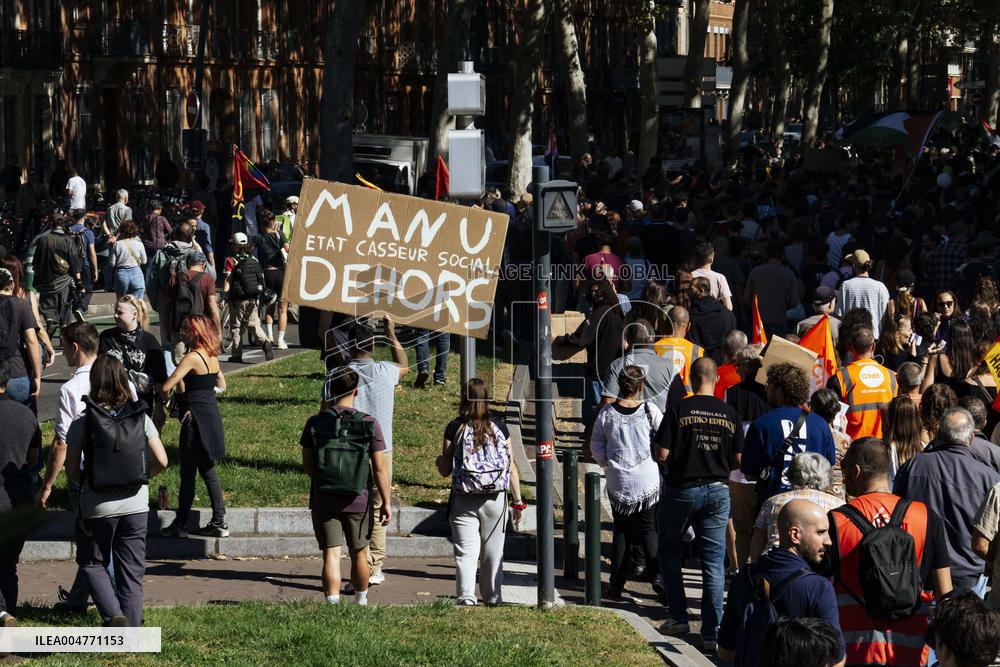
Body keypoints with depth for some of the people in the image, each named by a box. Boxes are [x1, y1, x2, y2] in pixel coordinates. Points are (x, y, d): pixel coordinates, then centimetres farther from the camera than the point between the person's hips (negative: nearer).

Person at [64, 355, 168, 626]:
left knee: (92, 562, 17)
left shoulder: (83, 422, -9)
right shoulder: (140, 418, -3)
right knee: (132, 570, 12)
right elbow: (161, 461, -4)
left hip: (98, 506, -2)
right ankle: (131, 632, 13)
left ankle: (113, 614, -4)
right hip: (136, 504, 2)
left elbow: (71, 469, -6)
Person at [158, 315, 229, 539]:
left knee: (188, 472, -2)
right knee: (208, 470, 14)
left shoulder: (193, 357, -17)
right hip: (212, 415, 9)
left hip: (196, 417, -9)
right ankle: (219, 522, 15)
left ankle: (180, 525, 4)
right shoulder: (212, 356, 9)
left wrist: (163, 398, 1)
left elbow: (166, 387, -20)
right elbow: (221, 385, 23)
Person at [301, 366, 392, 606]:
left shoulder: (316, 423, -6)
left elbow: (307, 464, 2)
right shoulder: (369, 424, -9)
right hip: (358, 501, 0)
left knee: (331, 555, 1)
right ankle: (362, 602, 34)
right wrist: (386, 502, 0)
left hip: (323, 501, 0)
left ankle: (333, 604, -10)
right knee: (359, 554, 17)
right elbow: (380, 468, -7)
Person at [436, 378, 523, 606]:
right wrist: (517, 501, 9)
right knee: (493, 554, 14)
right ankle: (493, 599, 24)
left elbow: (445, 471, -2)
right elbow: (512, 467, 1)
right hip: (495, 500, 2)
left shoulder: (455, 428, -5)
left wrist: (439, 460, 21)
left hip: (464, 501, -2)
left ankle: (466, 599, -14)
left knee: (466, 554, -2)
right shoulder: (498, 427, 0)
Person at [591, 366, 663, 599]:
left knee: (621, 532, 11)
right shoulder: (650, 410, -9)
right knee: (650, 530, 9)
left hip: (618, 483, 1)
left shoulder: (606, 413, -3)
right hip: (648, 481, -1)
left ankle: (616, 585, 9)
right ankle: (657, 576, -5)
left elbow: (596, 447, 3)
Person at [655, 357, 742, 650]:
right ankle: (712, 632, 2)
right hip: (717, 492, 2)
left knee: (669, 554, 18)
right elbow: (737, 460, 2)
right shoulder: (730, 414, -2)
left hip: (681, 490, -2)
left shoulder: (679, 409, -12)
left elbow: (662, 454, -13)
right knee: (714, 562, 5)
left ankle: (678, 617, 18)